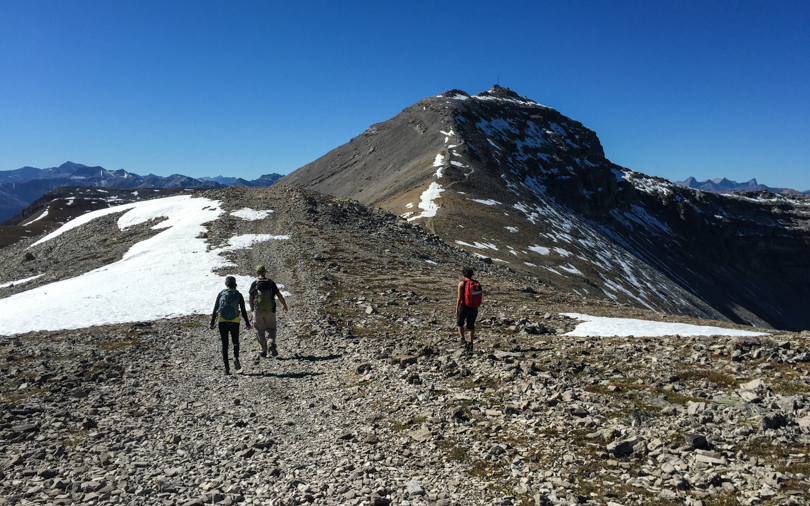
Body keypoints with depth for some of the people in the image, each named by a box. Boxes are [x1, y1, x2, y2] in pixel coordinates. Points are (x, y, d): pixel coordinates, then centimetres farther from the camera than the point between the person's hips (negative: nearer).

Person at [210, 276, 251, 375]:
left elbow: (215, 310, 3)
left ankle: (226, 367, 1)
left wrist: (212, 323, 8)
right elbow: (243, 310, 2)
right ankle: (236, 358, -9)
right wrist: (247, 323, 11)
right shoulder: (238, 294, 2)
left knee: (224, 344, 6)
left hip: (222, 321, 0)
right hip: (235, 321, 0)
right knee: (235, 342, 18)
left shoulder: (221, 294, 3)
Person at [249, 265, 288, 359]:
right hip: (270, 311, 1)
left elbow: (250, 299, 2)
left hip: (258, 311, 0)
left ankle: (263, 351, 12)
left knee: (260, 331, 11)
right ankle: (272, 343, -13)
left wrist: (252, 308, 21)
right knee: (271, 329, 14)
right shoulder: (271, 283, -1)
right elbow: (279, 296, 2)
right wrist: (284, 305, 17)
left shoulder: (254, 284, -3)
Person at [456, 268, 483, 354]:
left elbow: (459, 298, -14)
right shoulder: (477, 284, 2)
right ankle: (470, 344, 16)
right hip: (474, 308, 4)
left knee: (459, 323, 18)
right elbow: (480, 296, 5)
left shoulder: (462, 283, -12)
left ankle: (463, 340, 7)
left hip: (464, 307, -4)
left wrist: (457, 309, -9)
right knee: (471, 326, 14)